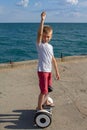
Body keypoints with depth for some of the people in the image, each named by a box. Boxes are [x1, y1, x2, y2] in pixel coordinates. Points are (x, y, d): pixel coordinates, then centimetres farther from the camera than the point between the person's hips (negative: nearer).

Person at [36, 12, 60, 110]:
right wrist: (42, 20, -36)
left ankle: (45, 102, 44)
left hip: (49, 71, 7)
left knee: (48, 89, 22)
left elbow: (53, 59, 13)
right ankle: (39, 107, 11)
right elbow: (39, 33, -27)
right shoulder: (39, 44, -9)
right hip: (42, 71, -7)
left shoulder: (50, 46, 10)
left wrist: (57, 71, 12)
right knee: (43, 90, -5)